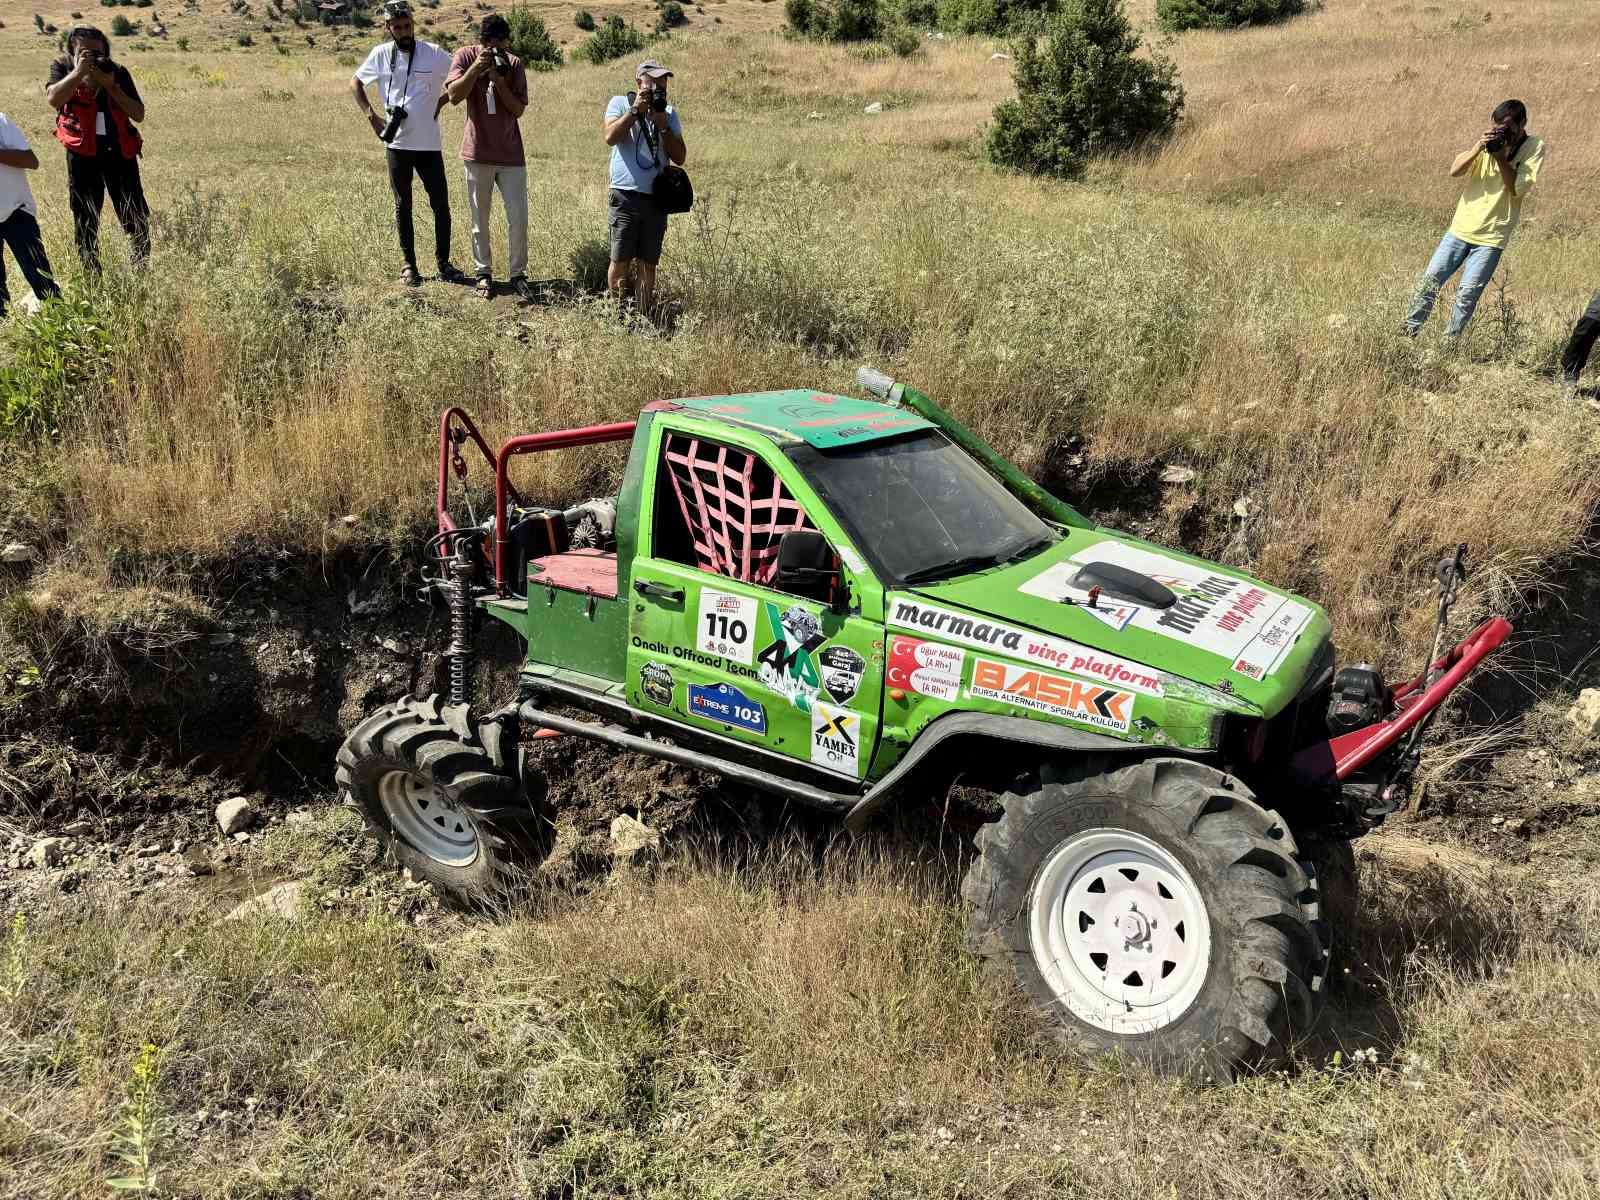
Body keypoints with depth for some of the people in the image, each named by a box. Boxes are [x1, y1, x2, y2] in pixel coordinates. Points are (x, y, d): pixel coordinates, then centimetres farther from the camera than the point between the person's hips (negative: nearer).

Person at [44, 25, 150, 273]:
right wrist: (79, 72, -21)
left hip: (121, 150, 0)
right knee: (85, 220, 4)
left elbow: (138, 114, -4)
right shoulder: (63, 68, 2)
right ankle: (92, 278, 12)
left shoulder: (118, 72, 4)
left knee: (136, 216, -2)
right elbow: (53, 98, -18)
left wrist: (111, 85, -13)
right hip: (83, 153, 0)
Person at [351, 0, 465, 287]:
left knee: (441, 205, -1)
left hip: (429, 144, -1)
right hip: (397, 143, 1)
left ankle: (443, 263, 11)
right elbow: (355, 83, 15)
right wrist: (372, 116, 5)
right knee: (403, 206, 8)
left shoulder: (433, 54, -4)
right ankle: (409, 264, 17)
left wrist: (441, 101, -3)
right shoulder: (380, 55, 2)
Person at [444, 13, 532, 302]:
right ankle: (484, 273, 17)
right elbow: (454, 96, -14)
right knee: (479, 219, 7)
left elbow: (518, 109, -4)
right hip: (478, 153, -1)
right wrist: (476, 67, -22)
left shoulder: (514, 64, 0)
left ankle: (518, 274, 8)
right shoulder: (466, 56, -2)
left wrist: (499, 81, -16)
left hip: (511, 155, 1)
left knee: (518, 218, -2)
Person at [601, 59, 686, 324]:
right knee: (621, 261, -4)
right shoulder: (620, 103, 4)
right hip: (626, 196, -3)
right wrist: (635, 109, -14)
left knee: (648, 264, 5)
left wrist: (662, 126, -6)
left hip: (656, 199, 3)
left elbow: (680, 157, 6)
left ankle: (645, 319, 10)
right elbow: (610, 137, -13)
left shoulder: (669, 113, 13)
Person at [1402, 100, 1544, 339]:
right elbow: (1454, 171, -4)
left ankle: (1449, 341, 4)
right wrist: (1477, 148, -19)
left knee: (1467, 293, -8)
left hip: (1491, 238, -3)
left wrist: (1501, 156, -16)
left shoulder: (1534, 148, -3)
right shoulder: (1490, 141, 4)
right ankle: (1409, 330, 11)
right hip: (1461, 228, 3)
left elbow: (1518, 189, -13)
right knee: (1431, 278, -1)